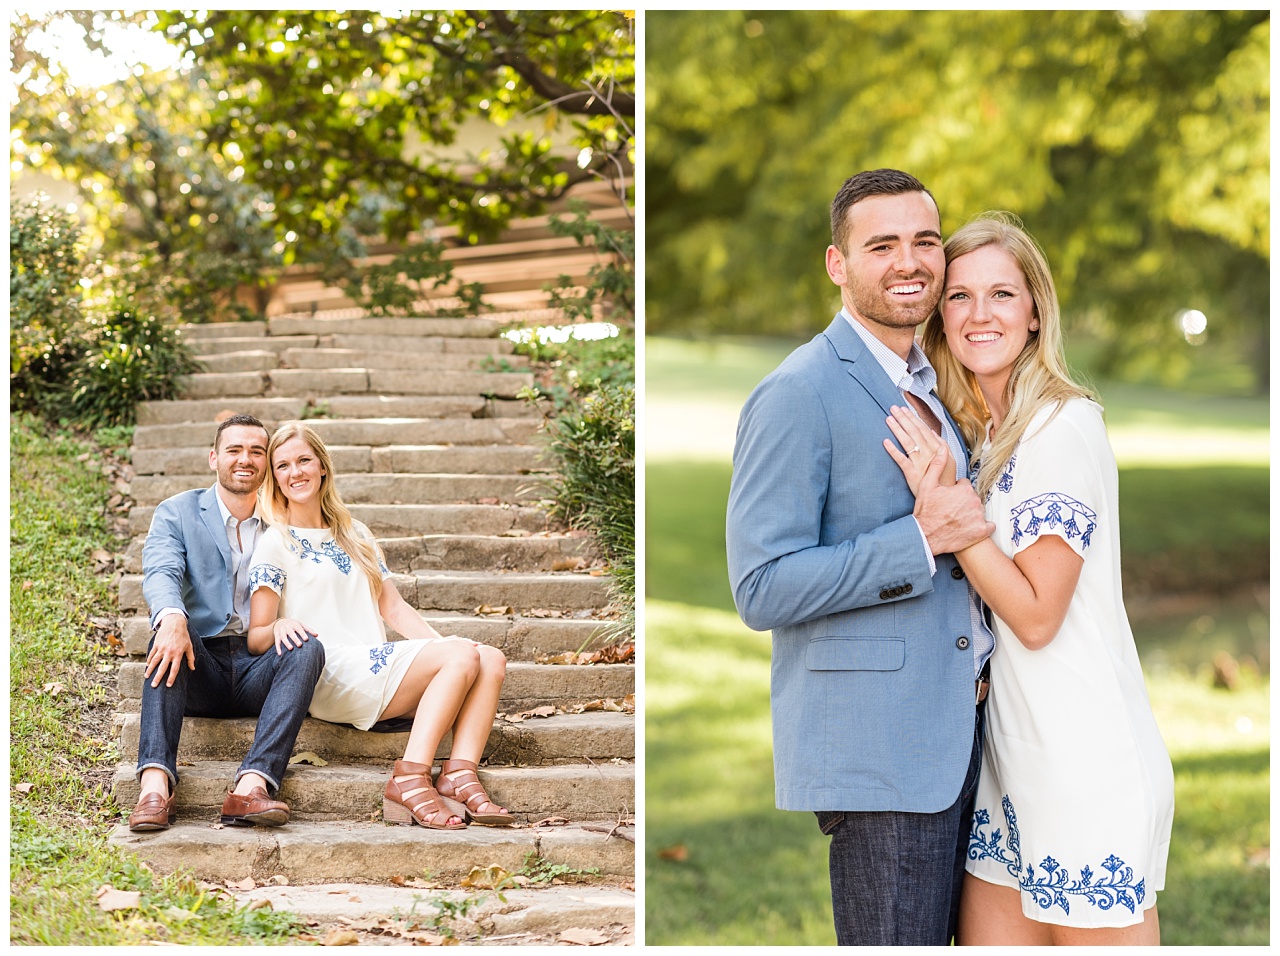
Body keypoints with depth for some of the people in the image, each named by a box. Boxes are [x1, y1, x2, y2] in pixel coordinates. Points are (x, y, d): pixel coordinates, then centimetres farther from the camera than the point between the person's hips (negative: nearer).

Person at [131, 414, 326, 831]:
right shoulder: (176, 512, 11)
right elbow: (160, 573, -9)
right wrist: (172, 618, -33)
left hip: (259, 670, 1)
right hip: (200, 671, -1)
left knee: (308, 649, -30)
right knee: (170, 632, -33)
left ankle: (252, 785, -47)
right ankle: (155, 783, -48)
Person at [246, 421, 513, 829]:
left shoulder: (355, 535, 24)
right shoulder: (275, 544, 5)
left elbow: (392, 606, 20)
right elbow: (256, 639, -2)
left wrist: (441, 644, 3)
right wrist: (279, 627, -26)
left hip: (378, 675, 6)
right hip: (330, 676, -6)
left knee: (491, 659, -17)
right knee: (464, 656, -25)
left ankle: (460, 774, -31)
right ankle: (409, 780, -32)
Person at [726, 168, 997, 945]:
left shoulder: (935, 385, 16)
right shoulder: (798, 396, -11)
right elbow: (763, 588, -17)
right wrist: (921, 541, -22)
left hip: (959, 730, 8)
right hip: (874, 746, -8)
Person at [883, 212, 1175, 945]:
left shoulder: (1062, 429, -14)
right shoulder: (979, 433, 12)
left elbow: (1037, 614, -15)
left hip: (1088, 763, -8)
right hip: (1013, 751, 8)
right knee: (990, 935, 10)